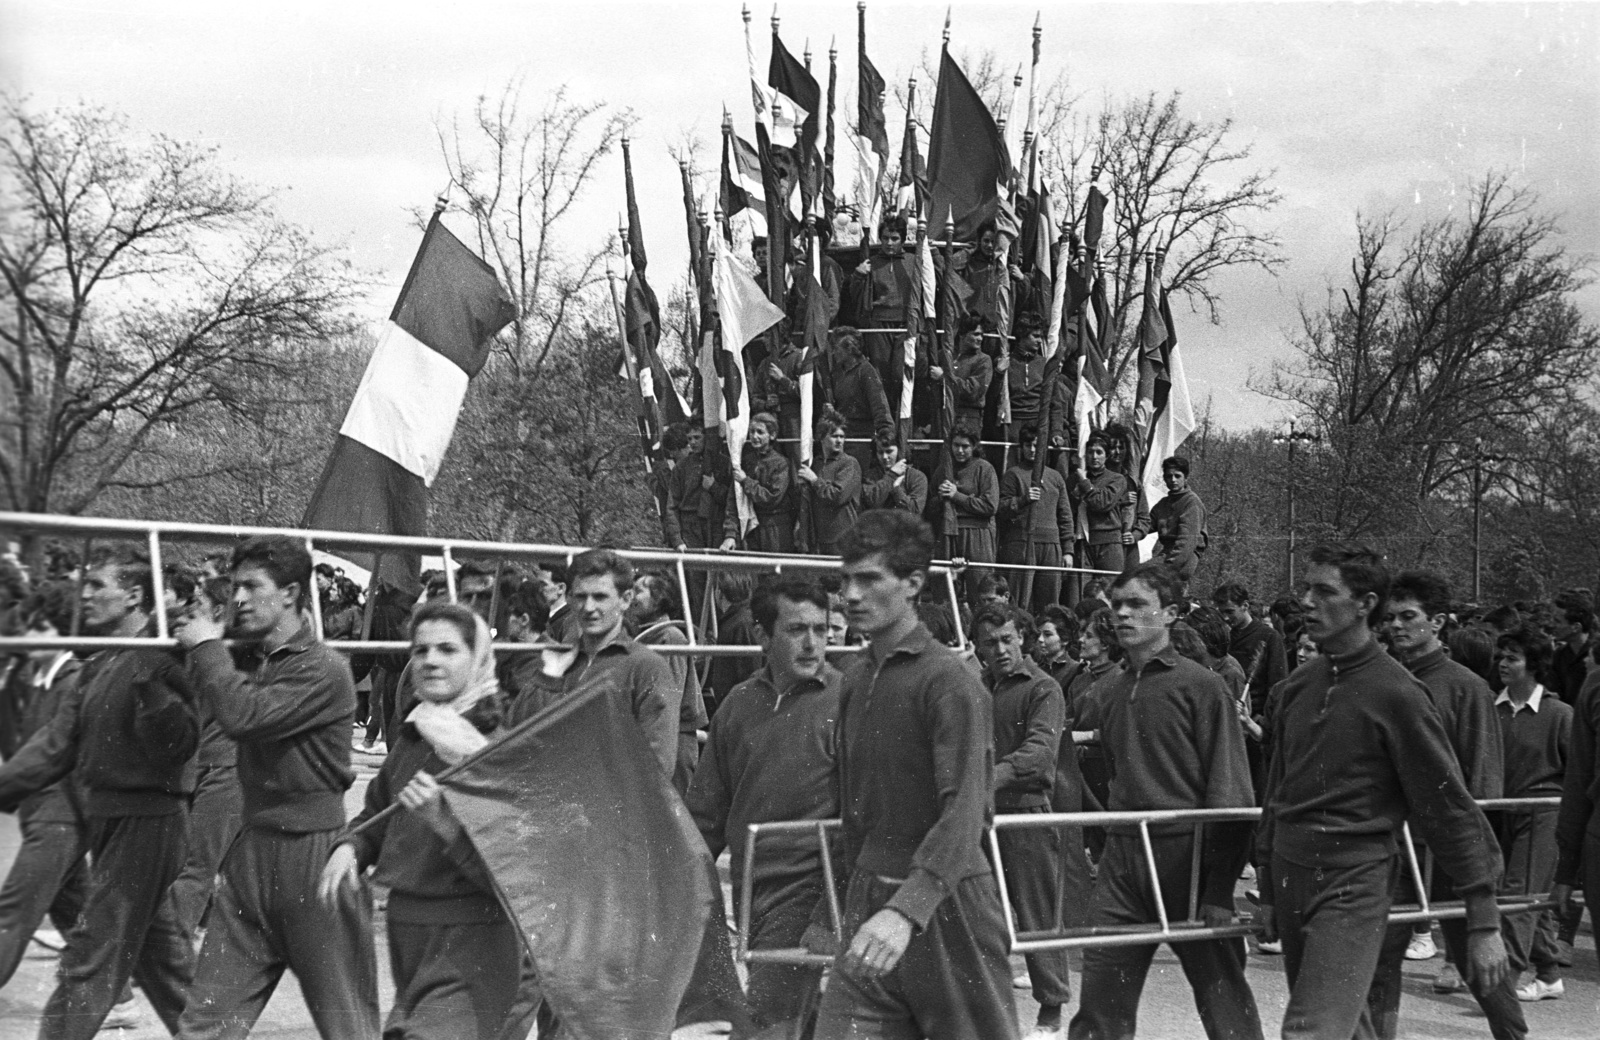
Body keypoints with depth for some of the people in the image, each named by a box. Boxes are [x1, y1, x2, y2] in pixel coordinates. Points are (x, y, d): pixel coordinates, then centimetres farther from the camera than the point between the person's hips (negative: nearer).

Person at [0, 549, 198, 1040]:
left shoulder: (161, 660, -14)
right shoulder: (99, 667, 14)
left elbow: (177, 745, -24)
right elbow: (57, 743, 11)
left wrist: (148, 684, -35)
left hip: (147, 820, -9)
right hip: (110, 820, 9)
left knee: (90, 957, -8)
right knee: (159, 953, 18)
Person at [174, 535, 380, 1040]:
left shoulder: (323, 669, -13)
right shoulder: (246, 661, 12)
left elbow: (242, 715, -23)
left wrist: (206, 647, -11)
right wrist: (200, 647, 6)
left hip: (316, 852, -7)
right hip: (253, 848, 7)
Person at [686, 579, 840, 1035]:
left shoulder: (843, 700, -7)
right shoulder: (739, 704, 8)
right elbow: (707, 809, 14)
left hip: (806, 885, -5)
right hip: (749, 886, 5)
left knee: (766, 1020, -11)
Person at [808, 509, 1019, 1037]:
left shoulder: (947, 679, -12)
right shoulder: (855, 677, 11)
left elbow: (964, 813, -22)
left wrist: (907, 909, -33)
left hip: (943, 904, -6)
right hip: (867, 902, 6)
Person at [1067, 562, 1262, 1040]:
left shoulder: (1200, 686, -6)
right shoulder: (1110, 687, 11)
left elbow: (1229, 794, -10)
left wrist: (1218, 888, -14)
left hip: (1185, 855, -5)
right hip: (1122, 857, 5)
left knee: (1221, 995, 5)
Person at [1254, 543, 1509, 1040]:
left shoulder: (1395, 693, -10)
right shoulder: (1299, 684, 9)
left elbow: (1449, 807, -8)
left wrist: (1484, 923, -8)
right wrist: (1267, 890, 20)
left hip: (1353, 886, -7)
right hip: (1290, 878, 7)